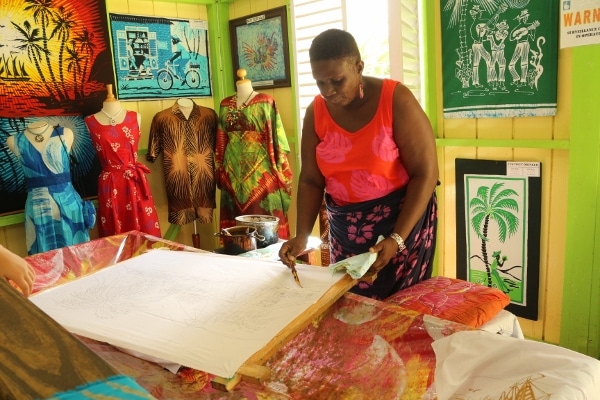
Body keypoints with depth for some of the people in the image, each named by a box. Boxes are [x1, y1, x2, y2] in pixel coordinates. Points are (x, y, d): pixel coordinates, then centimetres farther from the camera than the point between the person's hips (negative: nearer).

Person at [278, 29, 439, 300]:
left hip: (404, 220, -3)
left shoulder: (396, 100, -14)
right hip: (344, 226, 4)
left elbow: (425, 173, -15)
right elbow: (310, 180, 1)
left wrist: (397, 239, -22)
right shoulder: (316, 112, -2)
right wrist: (302, 235, -13)